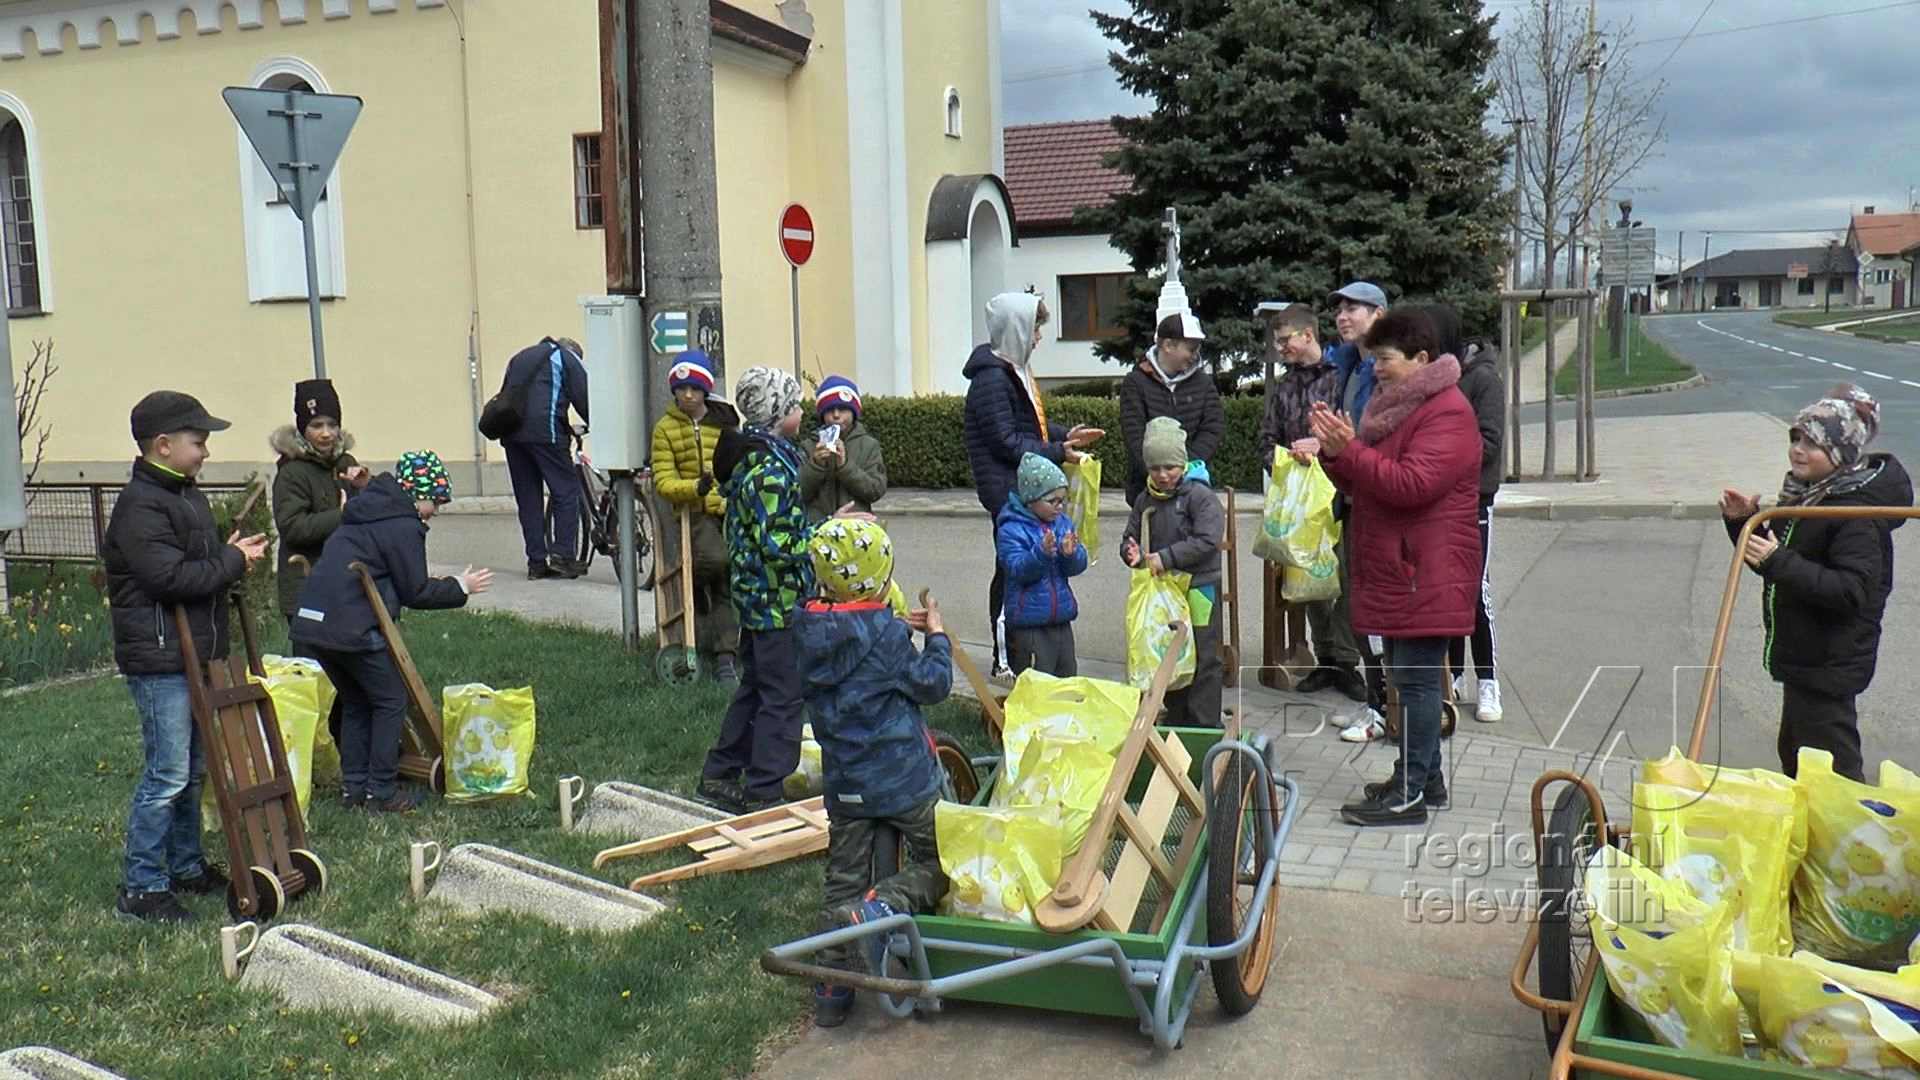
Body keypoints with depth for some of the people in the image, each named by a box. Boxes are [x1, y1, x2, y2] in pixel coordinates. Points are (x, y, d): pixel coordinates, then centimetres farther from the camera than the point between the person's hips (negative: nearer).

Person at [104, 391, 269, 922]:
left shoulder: (186, 494, 15)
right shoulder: (140, 506, -16)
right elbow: (170, 578, -26)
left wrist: (232, 555, 5)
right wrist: (233, 563, -14)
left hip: (195, 657, 10)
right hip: (159, 661, -10)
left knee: (192, 768, 16)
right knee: (167, 773, -7)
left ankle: (186, 865, 28)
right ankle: (141, 888, 1)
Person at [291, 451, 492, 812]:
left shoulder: (363, 512, 21)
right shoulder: (404, 526, -8)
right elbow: (415, 592, -6)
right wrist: (460, 588, 7)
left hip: (312, 620, 9)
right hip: (352, 629, -9)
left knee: (355, 703, 20)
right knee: (390, 701, 5)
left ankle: (352, 788, 21)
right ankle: (381, 791, 6)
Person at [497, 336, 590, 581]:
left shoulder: (521, 357, 31)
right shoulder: (567, 357, 12)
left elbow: (504, 397, 26)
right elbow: (584, 400, 3)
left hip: (511, 432, 6)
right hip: (543, 430, -6)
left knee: (527, 497, 8)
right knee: (566, 490, 0)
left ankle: (536, 562, 8)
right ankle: (563, 556, -7)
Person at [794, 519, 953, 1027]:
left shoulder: (811, 631, 0)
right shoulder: (884, 635, -18)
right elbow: (933, 684, -9)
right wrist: (936, 636, 5)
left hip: (844, 786, 6)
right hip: (905, 780, -6)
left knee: (843, 881, 15)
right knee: (938, 861, 11)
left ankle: (832, 990, 15)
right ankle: (878, 908, -15)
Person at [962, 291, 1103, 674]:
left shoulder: (1014, 369, 15)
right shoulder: (991, 378, -17)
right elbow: (1006, 441, -21)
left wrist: (1065, 435, 14)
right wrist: (1056, 452, -21)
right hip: (1005, 488, -10)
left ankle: (1012, 653, 21)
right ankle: (1005, 660, 0)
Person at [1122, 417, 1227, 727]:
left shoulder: (1200, 496, -11)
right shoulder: (1144, 500, 9)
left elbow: (1207, 540, -21)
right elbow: (1129, 537, 15)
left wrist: (1166, 558, -22)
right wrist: (1132, 553, -9)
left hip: (1199, 588, -6)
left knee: (1202, 660, -2)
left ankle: (1204, 725, 6)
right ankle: (1175, 720, 29)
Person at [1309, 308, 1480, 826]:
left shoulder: (1447, 413, -14)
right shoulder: (1396, 405, 18)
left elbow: (1412, 484, -25)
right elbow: (1362, 485, 20)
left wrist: (1350, 451, -24)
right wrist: (1335, 451, 2)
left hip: (1426, 577, -10)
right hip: (1395, 571, 10)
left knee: (1416, 678, -7)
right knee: (1408, 675, 15)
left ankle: (1410, 794, -2)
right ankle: (1425, 779, 25)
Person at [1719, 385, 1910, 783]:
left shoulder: (1857, 512, -21)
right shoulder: (1804, 494, 8)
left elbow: (1853, 591, -30)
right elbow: (1774, 561, 17)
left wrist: (1780, 563, -34)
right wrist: (1744, 522, 0)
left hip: (1829, 664, -10)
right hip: (1802, 656, 10)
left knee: (1832, 768, -3)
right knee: (1795, 755, 24)